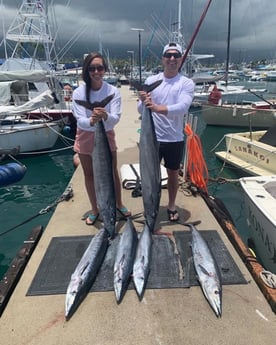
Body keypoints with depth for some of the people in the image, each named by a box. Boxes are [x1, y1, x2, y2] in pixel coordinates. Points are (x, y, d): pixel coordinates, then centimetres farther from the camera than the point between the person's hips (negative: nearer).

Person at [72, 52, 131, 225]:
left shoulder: (113, 91, -13)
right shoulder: (79, 92, -13)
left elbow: (116, 118, -22)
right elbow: (80, 120, -21)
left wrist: (105, 116, -46)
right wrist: (91, 121, -44)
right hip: (85, 138, 1)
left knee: (113, 173, 12)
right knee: (89, 175, 12)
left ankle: (119, 204, 35)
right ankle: (95, 209, 32)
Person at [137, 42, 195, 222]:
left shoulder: (187, 83, -6)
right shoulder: (151, 80, 0)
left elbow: (183, 107, -24)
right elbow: (142, 110, -4)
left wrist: (158, 108, -40)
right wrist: (143, 102, -28)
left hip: (175, 139, 0)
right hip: (152, 138, 1)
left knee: (173, 173, 16)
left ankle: (172, 206, 36)